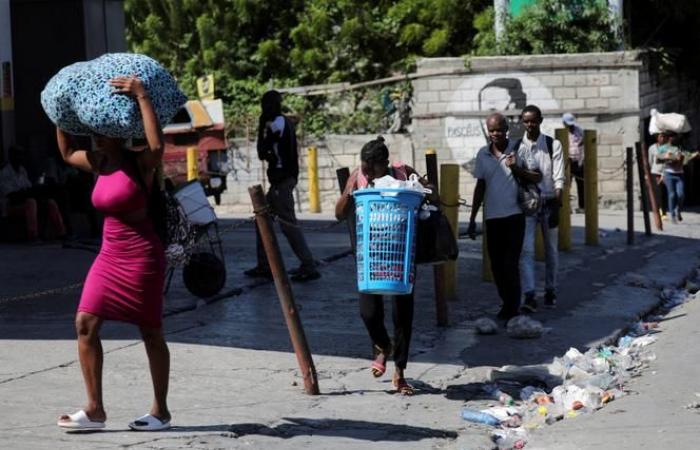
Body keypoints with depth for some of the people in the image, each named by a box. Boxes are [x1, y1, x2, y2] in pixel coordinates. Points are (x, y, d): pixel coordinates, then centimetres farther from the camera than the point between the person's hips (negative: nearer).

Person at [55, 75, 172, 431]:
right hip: (109, 255, 7)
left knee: (151, 333, 2)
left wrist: (142, 97, -30)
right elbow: (67, 153, 28)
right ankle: (94, 409, 1)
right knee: (85, 323, -2)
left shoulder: (139, 163, -11)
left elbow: (157, 145, -34)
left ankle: (161, 411, 12)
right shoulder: (98, 164, 10)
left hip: (141, 255, -7)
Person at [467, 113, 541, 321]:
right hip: (492, 217, 4)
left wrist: (516, 168, -18)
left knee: (510, 264, -8)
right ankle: (507, 304, 22)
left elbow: (537, 178, -1)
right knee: (496, 265, 8)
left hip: (514, 216, -4)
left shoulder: (517, 151, -3)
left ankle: (513, 309, -1)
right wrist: (472, 219, 15)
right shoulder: (483, 154, 7)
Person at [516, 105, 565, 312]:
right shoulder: (516, 147, 2)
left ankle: (550, 290, 27)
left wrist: (556, 208, -14)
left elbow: (559, 179, -6)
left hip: (549, 202, 0)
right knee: (526, 249, -12)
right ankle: (529, 296, -16)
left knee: (551, 249, 11)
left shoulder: (553, 145, -1)